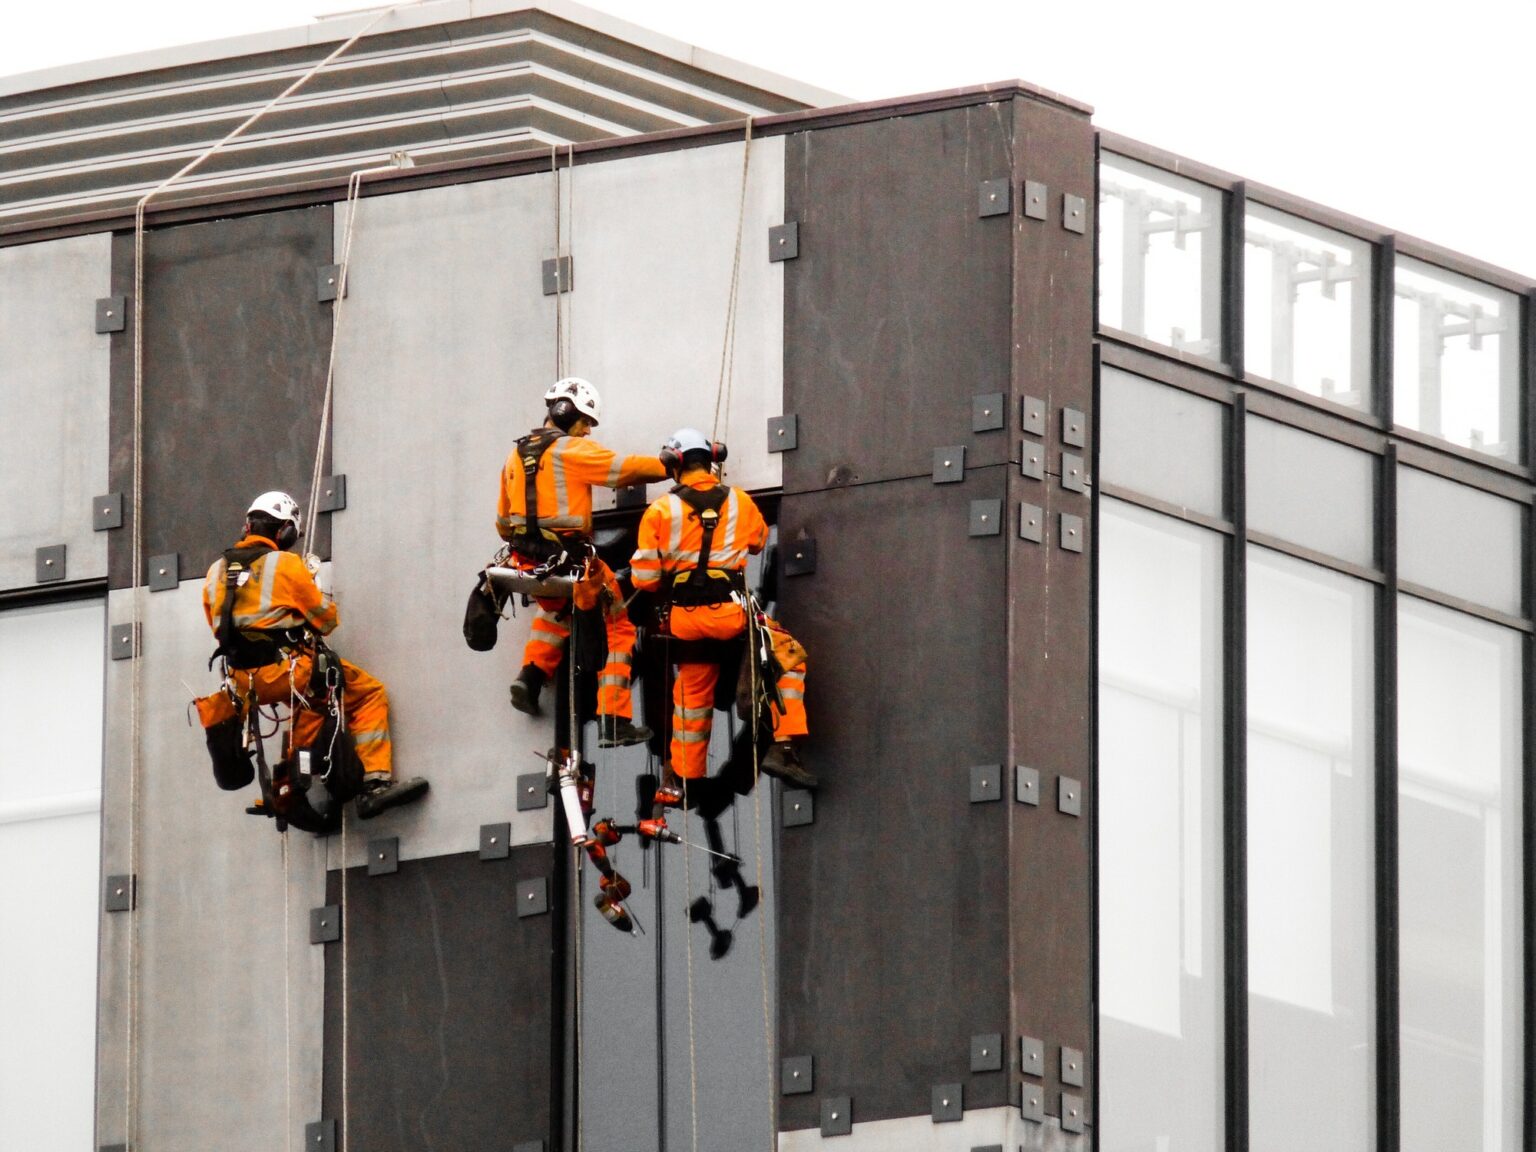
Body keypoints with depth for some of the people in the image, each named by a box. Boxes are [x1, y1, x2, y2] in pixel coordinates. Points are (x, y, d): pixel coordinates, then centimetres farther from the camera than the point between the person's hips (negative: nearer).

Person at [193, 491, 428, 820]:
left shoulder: (217, 571, 9)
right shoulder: (286, 564, -7)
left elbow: (219, 626, 18)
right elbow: (326, 620, 0)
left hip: (242, 681, 7)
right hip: (287, 673, -7)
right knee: (369, 695, 4)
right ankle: (376, 785, -8)